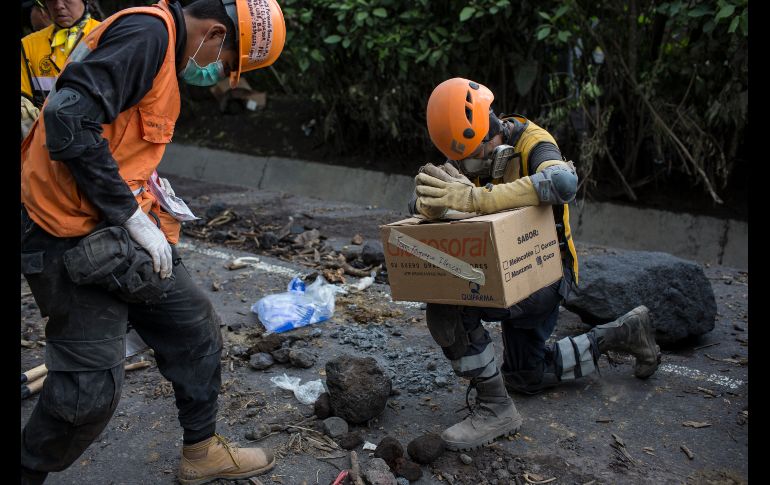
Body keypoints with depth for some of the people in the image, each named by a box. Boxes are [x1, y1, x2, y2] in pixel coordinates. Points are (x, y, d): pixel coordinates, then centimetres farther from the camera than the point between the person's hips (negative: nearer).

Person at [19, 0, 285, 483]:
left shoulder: (162, 48, 14)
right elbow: (70, 122, -27)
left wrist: (145, 184, 9)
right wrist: (133, 215, -20)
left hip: (116, 228, 10)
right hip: (77, 238, -10)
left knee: (195, 325, 14)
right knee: (91, 386, -3)